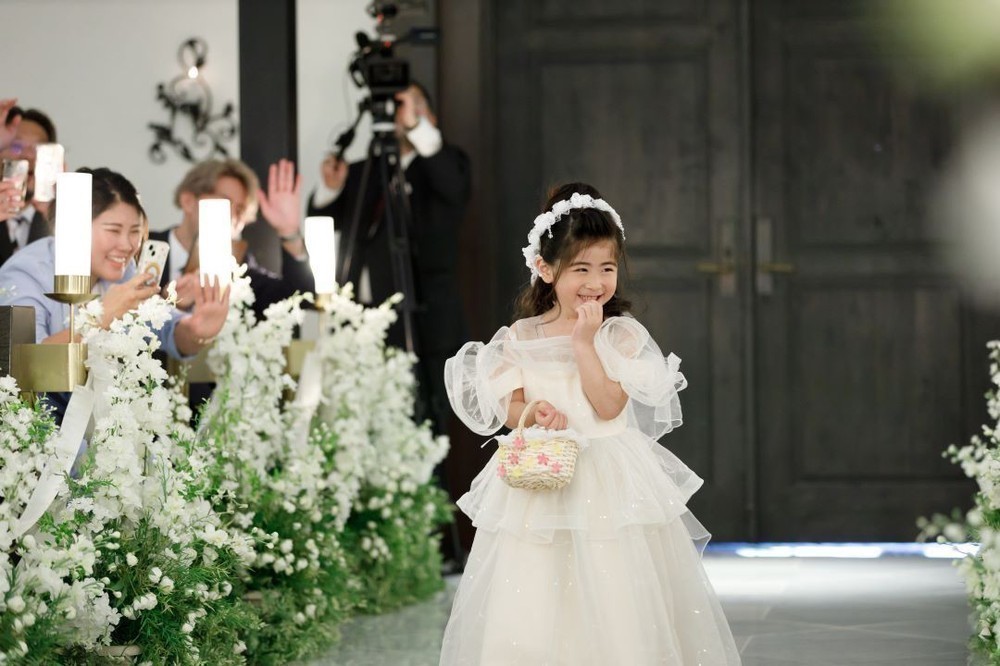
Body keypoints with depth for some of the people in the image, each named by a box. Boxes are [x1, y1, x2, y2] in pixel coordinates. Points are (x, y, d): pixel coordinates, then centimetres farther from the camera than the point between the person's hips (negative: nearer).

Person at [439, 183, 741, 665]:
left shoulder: (622, 335, -2)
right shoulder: (520, 337, 6)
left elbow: (610, 405, -12)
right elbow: (511, 407, 4)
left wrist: (584, 342, -14)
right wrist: (535, 413, -18)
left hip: (609, 483, -2)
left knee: (611, 601, -4)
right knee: (529, 608, 0)